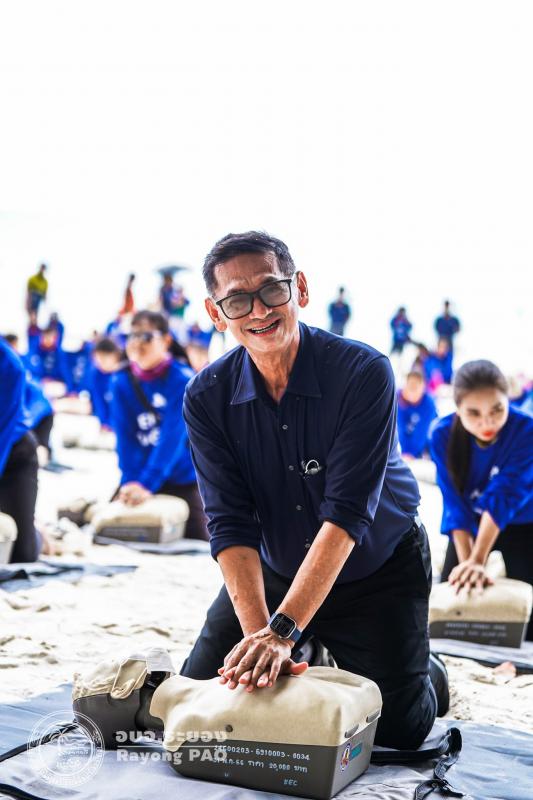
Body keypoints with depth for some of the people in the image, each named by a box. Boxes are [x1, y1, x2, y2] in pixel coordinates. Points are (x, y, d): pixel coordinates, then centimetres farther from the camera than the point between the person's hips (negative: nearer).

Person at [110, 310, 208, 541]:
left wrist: (146, 485, -32)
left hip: (183, 481, -3)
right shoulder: (122, 382, -2)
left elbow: (173, 437, -23)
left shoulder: (183, 380, -14)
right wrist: (130, 482, -21)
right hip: (140, 480, 3)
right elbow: (124, 437, -8)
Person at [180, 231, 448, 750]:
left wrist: (282, 630, -39)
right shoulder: (207, 398, -15)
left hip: (379, 569, -3)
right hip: (274, 571, 3)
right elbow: (230, 525, -20)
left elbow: (346, 513, -32)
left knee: (398, 729, -10)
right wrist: (258, 633, -34)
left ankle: (428, 673, 26)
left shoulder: (364, 373, -26)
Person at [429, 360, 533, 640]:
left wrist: (478, 561, -43)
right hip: (472, 524, 2)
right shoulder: (443, 435, -24)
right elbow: (454, 503, -24)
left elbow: (503, 499, -36)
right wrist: (465, 562, -34)